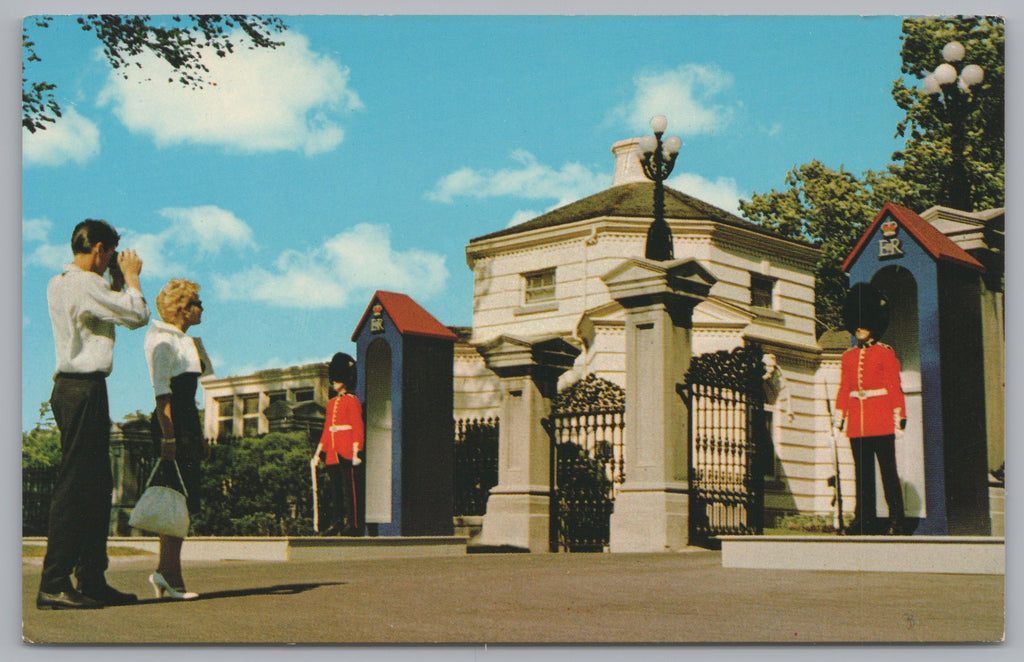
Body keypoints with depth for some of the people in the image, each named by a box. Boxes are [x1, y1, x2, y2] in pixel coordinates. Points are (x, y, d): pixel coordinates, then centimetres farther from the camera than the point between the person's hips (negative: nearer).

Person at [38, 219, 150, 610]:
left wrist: (119, 281, 20)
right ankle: (53, 585, -9)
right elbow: (138, 315, -10)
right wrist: (130, 277, 4)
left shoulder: (57, 285, 17)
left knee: (97, 488, 12)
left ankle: (92, 580, 15)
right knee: (73, 486, -10)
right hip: (84, 390, -11)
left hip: (72, 387, 11)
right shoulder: (86, 285, -13)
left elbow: (107, 310, 28)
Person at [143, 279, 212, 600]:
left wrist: (200, 436, 22)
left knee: (183, 500, 6)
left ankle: (166, 572, 9)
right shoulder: (163, 339, -7)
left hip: (188, 420, 10)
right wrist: (168, 436, -23)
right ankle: (170, 574, -10)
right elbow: (161, 390, -16)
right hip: (171, 421, -10)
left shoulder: (186, 340, 22)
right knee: (179, 499, -11)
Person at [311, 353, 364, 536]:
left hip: (346, 452, -7)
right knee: (335, 488, 7)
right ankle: (338, 522, 12)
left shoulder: (352, 401, -3)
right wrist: (318, 454, 15)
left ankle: (352, 523, -3)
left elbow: (358, 428, -8)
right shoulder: (331, 403, 18)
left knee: (348, 487, -5)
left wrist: (355, 453, -16)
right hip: (332, 453, 7)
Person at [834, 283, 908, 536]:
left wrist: (900, 416, -6)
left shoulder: (886, 353, 1)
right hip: (857, 424, 4)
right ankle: (865, 519, 10)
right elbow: (844, 389, 15)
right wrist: (839, 417, 9)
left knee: (888, 470, -3)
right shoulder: (849, 356, 13)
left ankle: (896, 521, 1)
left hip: (881, 421, -4)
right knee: (862, 472, 6)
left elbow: (895, 387, -1)